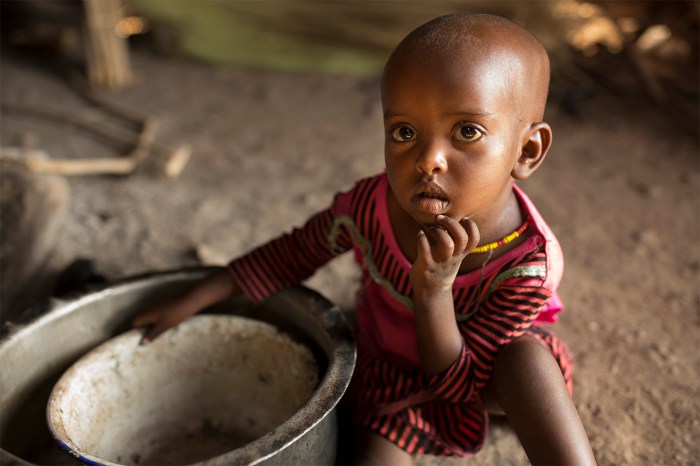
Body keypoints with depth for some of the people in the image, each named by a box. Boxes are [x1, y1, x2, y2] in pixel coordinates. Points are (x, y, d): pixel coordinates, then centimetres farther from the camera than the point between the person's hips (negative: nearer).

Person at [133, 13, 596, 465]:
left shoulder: (529, 264, -31)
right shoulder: (369, 207, -25)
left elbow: (457, 384, -25)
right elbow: (295, 252, -5)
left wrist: (434, 291, -43)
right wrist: (196, 298, -4)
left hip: (474, 368, -1)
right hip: (393, 371, 2)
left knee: (524, 353, -33)